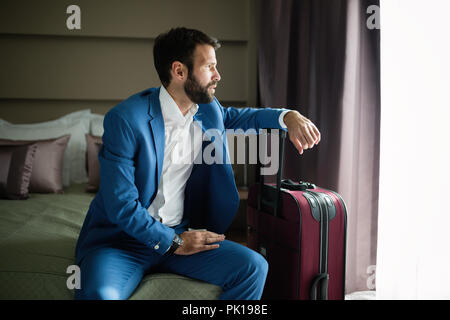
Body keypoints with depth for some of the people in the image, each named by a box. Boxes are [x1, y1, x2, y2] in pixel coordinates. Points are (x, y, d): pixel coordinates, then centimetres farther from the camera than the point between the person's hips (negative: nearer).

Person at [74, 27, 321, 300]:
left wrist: (288, 116, 7)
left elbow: (242, 117, 25)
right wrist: (173, 242, -14)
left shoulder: (207, 110, 3)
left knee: (254, 267, -13)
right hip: (120, 239, -5)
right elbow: (121, 205, -18)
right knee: (98, 294, -36)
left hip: (181, 233, 6)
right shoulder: (125, 120, -17)